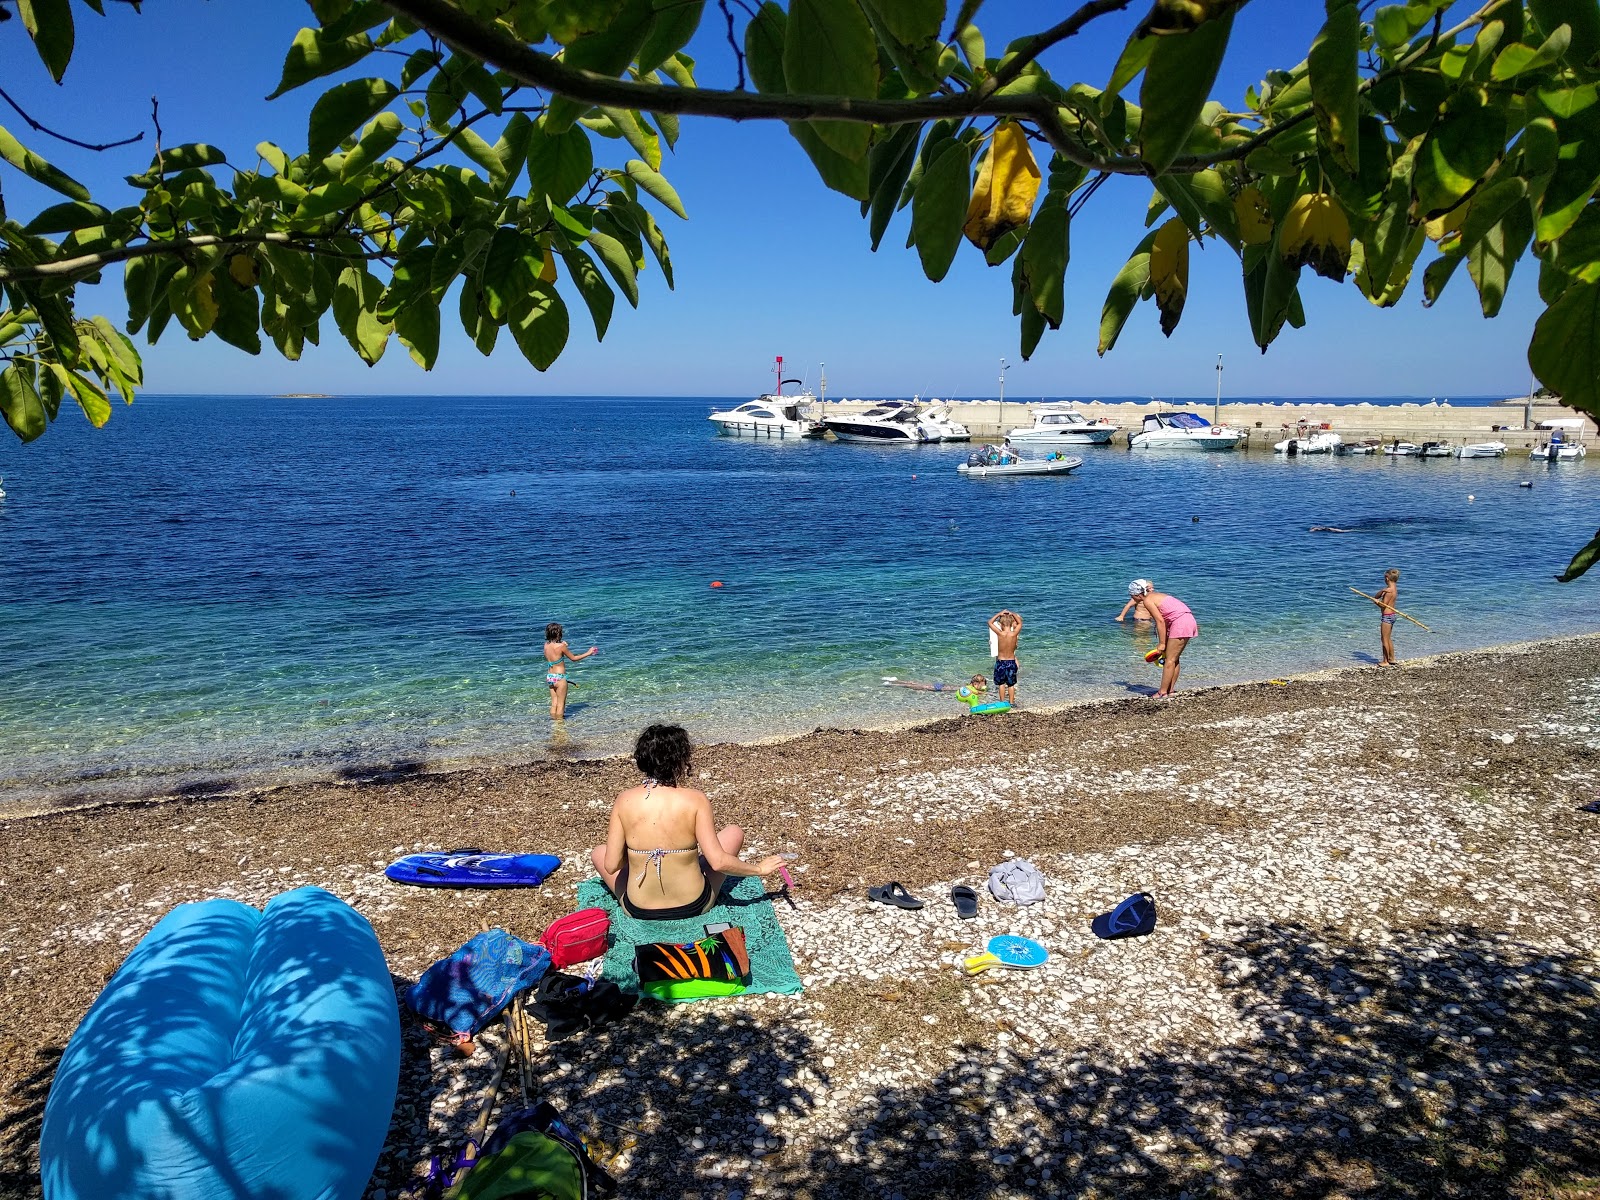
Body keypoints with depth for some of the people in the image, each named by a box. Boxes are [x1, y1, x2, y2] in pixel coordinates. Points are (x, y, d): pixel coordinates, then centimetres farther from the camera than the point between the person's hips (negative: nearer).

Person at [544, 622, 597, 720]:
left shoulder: (546, 645, 1)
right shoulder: (561, 646, -16)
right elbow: (573, 658, -5)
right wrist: (588, 653, 6)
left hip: (549, 676, 6)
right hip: (559, 677, -6)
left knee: (554, 703, 14)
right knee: (561, 704, 4)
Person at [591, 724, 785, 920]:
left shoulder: (624, 801, -13)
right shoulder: (695, 799, -19)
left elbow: (611, 866, -11)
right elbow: (718, 862, -21)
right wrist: (759, 869, -5)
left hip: (639, 910, 1)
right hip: (693, 907, -1)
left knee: (598, 852, 26)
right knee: (734, 833, 20)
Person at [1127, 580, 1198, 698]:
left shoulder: (1147, 600, -7)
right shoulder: (1155, 596, 20)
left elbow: (1160, 621, -15)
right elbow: (1164, 620, 20)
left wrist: (1162, 643, -11)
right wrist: (1163, 643, 20)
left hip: (1181, 623, -10)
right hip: (1188, 620, 10)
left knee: (1169, 660, -3)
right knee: (1174, 659, 16)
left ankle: (1163, 692, 1)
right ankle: (1171, 689, 22)